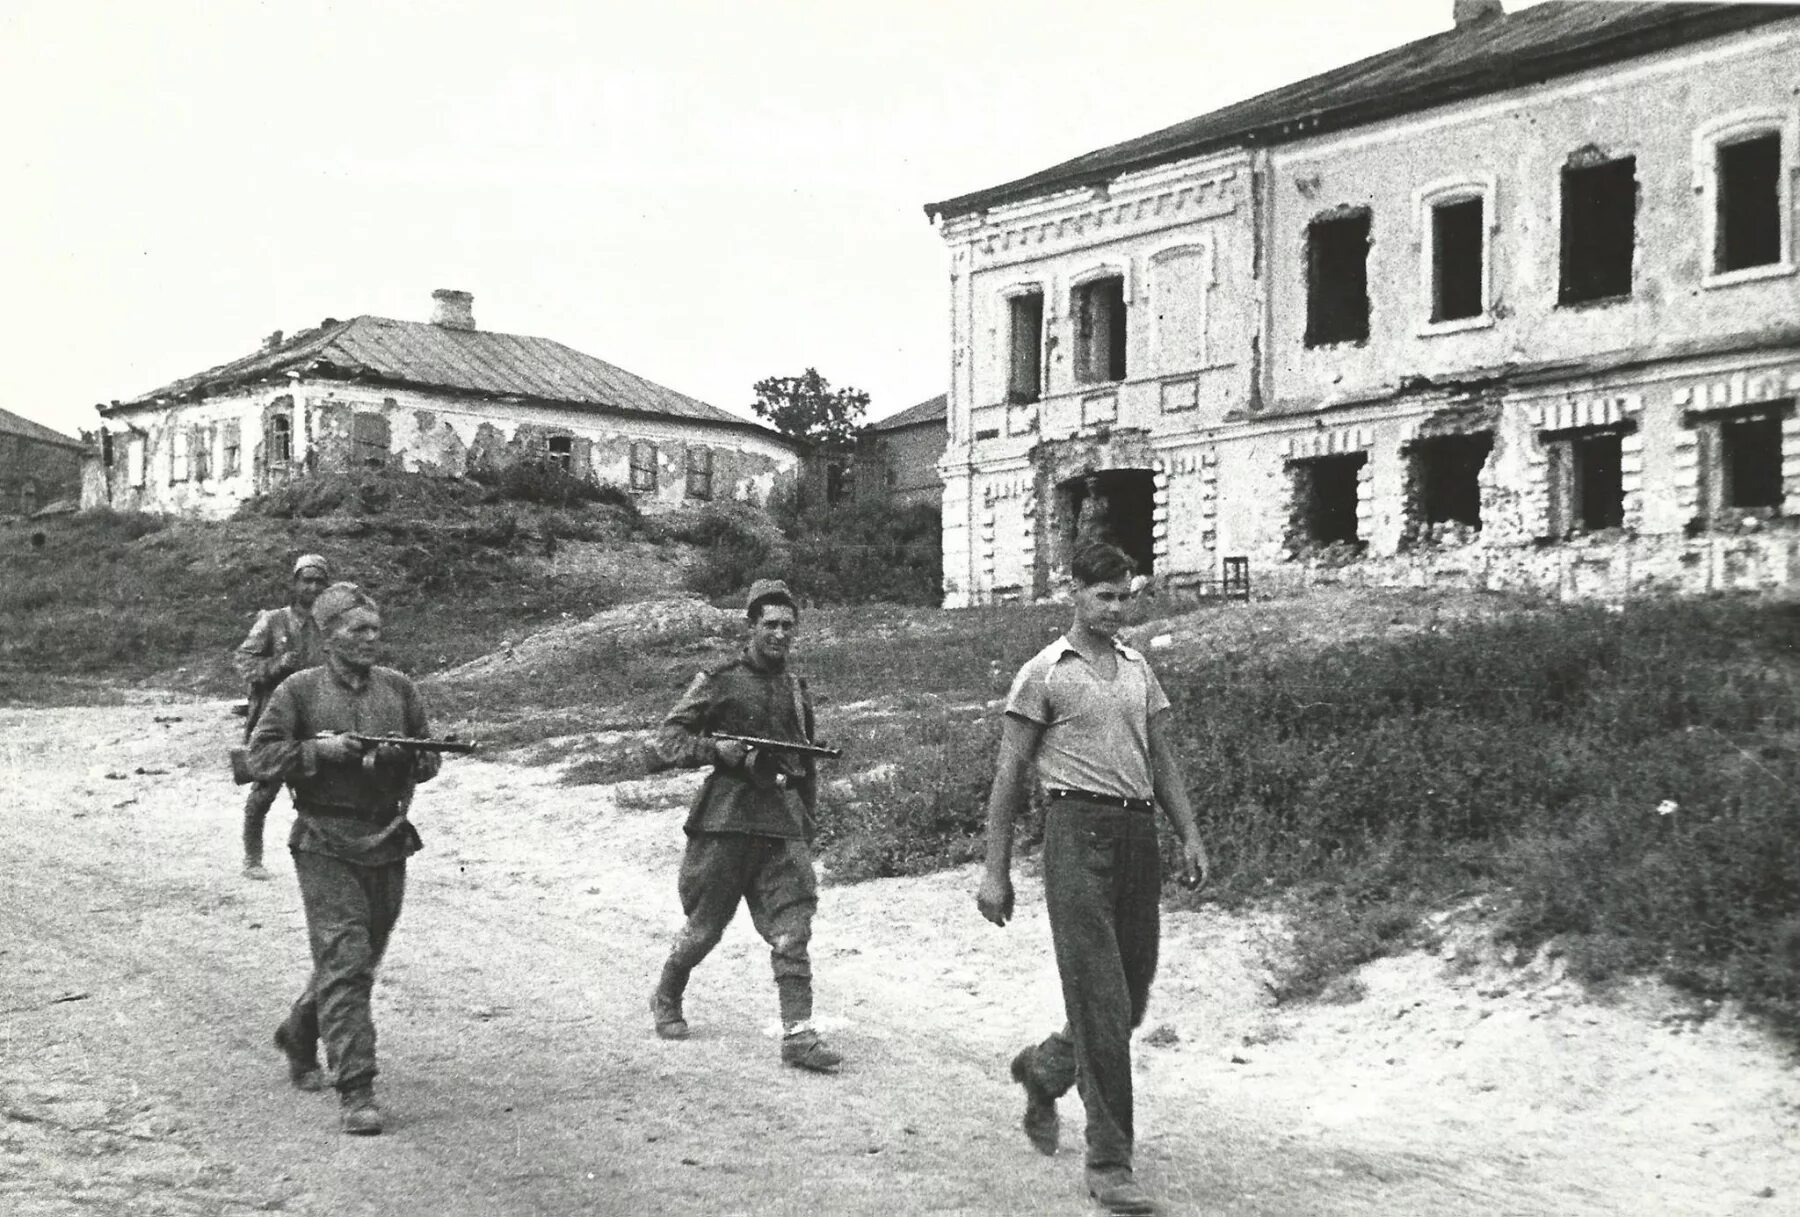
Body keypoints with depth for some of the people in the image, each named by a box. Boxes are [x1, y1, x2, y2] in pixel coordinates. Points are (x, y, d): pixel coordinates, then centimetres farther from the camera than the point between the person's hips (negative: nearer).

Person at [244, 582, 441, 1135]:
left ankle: (298, 1033, 42)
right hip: (325, 845, -5)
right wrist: (320, 748, -17)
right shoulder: (300, 690, -1)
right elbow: (261, 756, -4)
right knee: (343, 964, -11)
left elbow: (429, 761, 12)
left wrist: (403, 756, -10)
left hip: (387, 842, 5)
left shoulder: (398, 688, 9)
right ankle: (356, 1092, -10)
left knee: (361, 960, 15)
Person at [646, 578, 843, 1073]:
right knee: (704, 927, 7)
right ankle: (666, 1000, 33)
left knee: (792, 929, -7)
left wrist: (808, 823, 19)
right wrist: (720, 750, -18)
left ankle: (798, 1032, -9)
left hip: (784, 824, 4)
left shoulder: (797, 690, 14)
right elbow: (663, 745, -4)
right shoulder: (719, 683, -2)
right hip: (726, 819, -4)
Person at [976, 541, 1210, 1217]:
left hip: (1139, 833, 6)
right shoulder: (1044, 673, 0)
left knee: (1131, 999, 11)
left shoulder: (1139, 670, 17)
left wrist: (1190, 835, 6)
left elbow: (1163, 758, 19)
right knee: (1101, 999, -9)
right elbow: (1010, 774, 0)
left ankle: (1043, 1068, 39)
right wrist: (996, 871, -4)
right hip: (1079, 831, -6)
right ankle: (1108, 1161, -3)